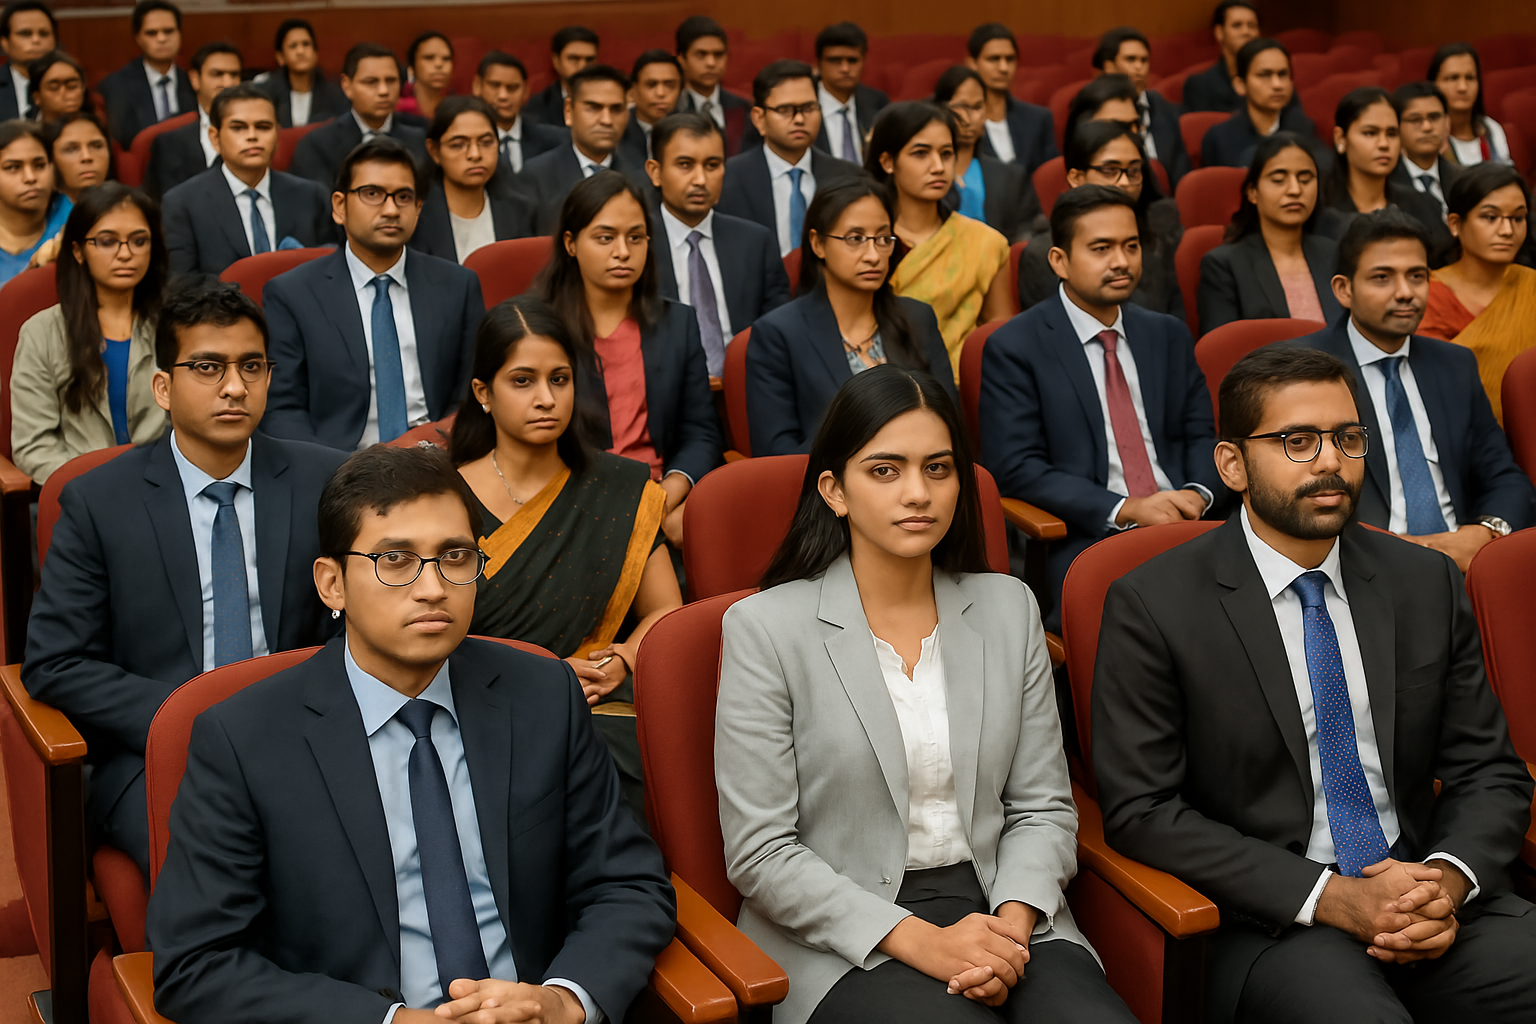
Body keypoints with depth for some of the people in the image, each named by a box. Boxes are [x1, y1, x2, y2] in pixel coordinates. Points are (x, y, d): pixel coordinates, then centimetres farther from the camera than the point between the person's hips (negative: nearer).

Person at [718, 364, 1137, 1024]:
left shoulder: (1009, 608, 9)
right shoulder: (764, 628, -4)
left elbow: (1042, 806, 10)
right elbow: (759, 852, -7)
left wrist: (1012, 921, -10)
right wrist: (920, 941, -16)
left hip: (999, 909, 4)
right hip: (843, 939, -3)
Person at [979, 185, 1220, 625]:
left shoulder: (1169, 335, 20)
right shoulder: (1013, 348, 2)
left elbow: (1201, 437, 20)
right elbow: (1015, 467, -6)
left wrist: (1197, 494, -5)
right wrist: (1125, 509, -15)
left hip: (1186, 523, 5)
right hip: (1085, 538, -5)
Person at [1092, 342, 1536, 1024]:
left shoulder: (1427, 584, 9)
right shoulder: (1152, 604, -5)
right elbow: (1140, 810, -8)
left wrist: (1450, 881, -10)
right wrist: (1331, 897, -15)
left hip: (1434, 911, 4)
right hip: (1271, 925, -4)